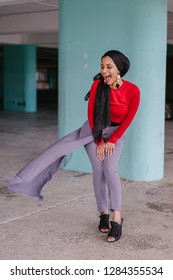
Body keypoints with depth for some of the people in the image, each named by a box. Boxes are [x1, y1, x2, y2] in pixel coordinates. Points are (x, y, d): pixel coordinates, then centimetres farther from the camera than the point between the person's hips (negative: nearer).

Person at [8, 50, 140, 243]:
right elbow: (91, 114, -9)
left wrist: (112, 141, -11)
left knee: (110, 168, -21)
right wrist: (99, 142, -10)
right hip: (93, 129, 2)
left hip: (115, 132, -2)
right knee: (98, 169, -12)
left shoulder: (133, 91, -21)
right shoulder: (98, 85, -18)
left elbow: (128, 119, -10)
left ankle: (116, 219, -20)